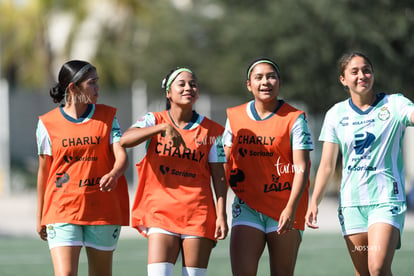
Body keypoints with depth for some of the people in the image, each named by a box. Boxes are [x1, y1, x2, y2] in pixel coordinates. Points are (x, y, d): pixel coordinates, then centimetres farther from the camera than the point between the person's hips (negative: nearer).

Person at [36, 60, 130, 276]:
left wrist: (113, 174, -31)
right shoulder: (47, 124, 2)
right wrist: (40, 216, 14)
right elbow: (44, 171, 10)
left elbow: (121, 155, -7)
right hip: (62, 210, -2)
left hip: (102, 209, 2)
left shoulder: (107, 117, 5)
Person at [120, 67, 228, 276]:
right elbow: (124, 140, -15)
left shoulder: (211, 131, 6)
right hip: (161, 211, -1)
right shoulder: (154, 121, 4)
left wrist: (221, 214, -4)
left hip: (198, 215, 1)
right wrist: (163, 128, -26)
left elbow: (219, 176, 6)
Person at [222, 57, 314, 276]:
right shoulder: (235, 117, 8)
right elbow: (224, 162, 17)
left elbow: (301, 168, -10)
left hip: (285, 206, -2)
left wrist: (291, 208, -21)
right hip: (247, 206, 2)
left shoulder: (294, 119, -3)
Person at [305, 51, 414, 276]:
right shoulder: (336, 114, 8)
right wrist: (314, 202, 3)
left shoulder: (394, 105, 0)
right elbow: (327, 165, 10)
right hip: (351, 203, 3)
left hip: (386, 199, -3)